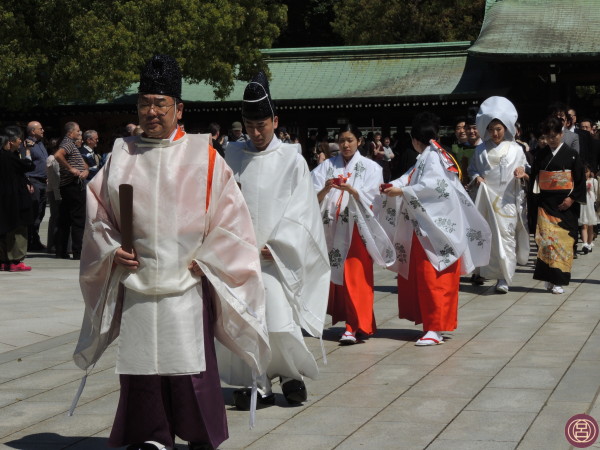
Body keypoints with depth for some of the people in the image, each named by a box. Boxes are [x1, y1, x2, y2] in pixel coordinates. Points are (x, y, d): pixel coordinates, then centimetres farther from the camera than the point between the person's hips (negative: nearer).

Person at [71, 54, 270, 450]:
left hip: (187, 281, -3)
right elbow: (98, 211, 14)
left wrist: (204, 258, -6)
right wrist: (111, 251, -1)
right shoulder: (122, 156, 9)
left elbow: (228, 214, 1)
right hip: (136, 280, 3)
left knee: (190, 365, -3)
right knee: (142, 365, 4)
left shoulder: (203, 156, 1)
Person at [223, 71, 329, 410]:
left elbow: (300, 211, -2)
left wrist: (272, 246, -9)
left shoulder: (292, 160, -1)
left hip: (274, 255, -3)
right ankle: (259, 386, 13)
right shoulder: (233, 156, 8)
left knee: (279, 324, -10)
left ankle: (293, 374, 16)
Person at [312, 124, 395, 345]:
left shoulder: (369, 167, 4)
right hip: (332, 227, 3)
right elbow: (314, 198, 1)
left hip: (357, 228, -3)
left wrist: (350, 189, -23)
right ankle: (350, 322, 14)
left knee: (355, 277, -9)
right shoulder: (327, 166, 9)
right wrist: (325, 189, -20)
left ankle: (353, 326, -11)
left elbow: (369, 198, -6)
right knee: (335, 275, 3)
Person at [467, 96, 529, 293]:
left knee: (505, 237, -8)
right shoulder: (481, 150, 10)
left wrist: (522, 173, -12)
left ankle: (504, 278, -8)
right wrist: (476, 178, -4)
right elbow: (472, 169, 18)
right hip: (485, 198, 2)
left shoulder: (516, 150, 5)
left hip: (507, 200, -2)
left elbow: (525, 171, 11)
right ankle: (481, 271, 19)